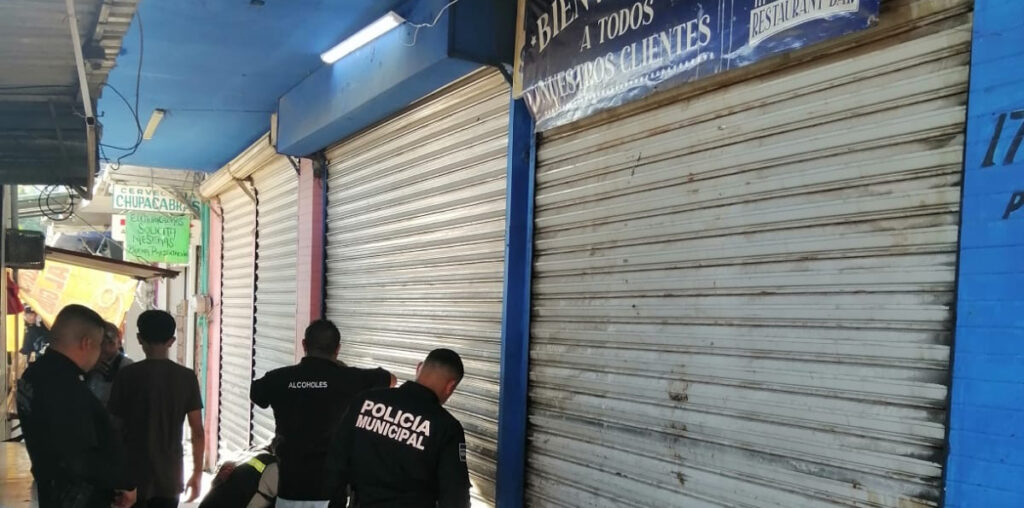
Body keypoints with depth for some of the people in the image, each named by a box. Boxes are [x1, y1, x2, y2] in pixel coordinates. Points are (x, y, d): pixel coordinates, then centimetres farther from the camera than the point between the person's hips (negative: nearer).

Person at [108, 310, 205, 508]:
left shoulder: (127, 375, -6)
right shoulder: (187, 377, -2)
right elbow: (197, 431, -1)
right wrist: (197, 473, 8)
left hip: (132, 474, -2)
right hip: (169, 476, 2)